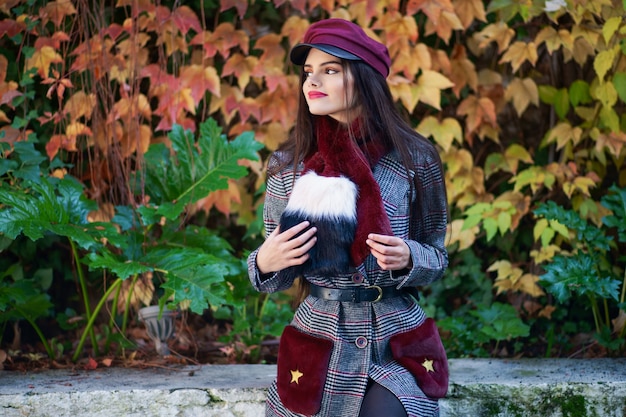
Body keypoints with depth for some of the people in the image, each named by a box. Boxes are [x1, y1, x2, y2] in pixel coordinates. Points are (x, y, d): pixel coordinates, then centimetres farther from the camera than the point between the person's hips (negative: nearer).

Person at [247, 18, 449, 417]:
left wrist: (407, 258, -18)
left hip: (396, 341, -2)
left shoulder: (413, 158, -6)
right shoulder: (289, 165, -1)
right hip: (319, 342, 2)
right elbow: (274, 274, 7)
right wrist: (264, 263, -15)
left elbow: (436, 256, 3)